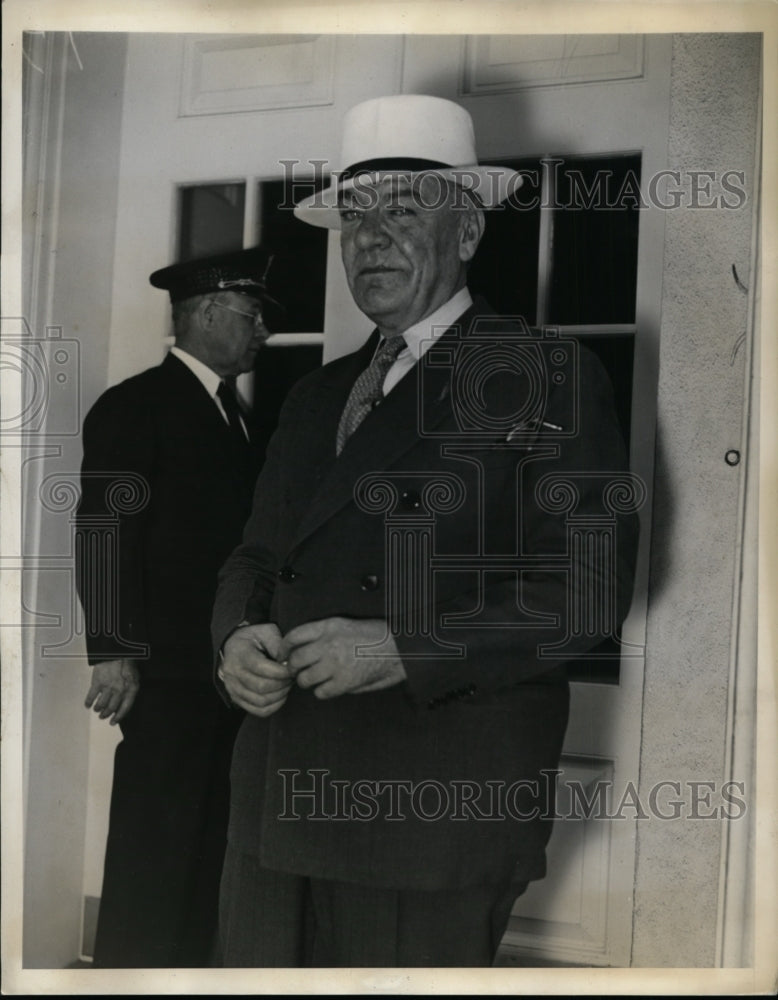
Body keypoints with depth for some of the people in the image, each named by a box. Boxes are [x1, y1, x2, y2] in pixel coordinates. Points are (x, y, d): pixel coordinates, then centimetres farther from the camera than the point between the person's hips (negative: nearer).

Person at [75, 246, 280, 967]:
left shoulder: (233, 412, 16)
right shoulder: (133, 407, -7)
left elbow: (236, 531, 15)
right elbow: (104, 535, -13)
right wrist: (113, 653, -19)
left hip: (227, 667, 8)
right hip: (168, 672, -7)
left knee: (206, 846, 12)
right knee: (152, 850, -2)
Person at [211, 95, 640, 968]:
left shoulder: (548, 378, -4)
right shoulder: (316, 396, 18)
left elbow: (589, 590, -12)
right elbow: (257, 556, 18)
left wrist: (404, 650, -19)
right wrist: (236, 640, -4)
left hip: (437, 802, -6)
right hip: (278, 798, 6)